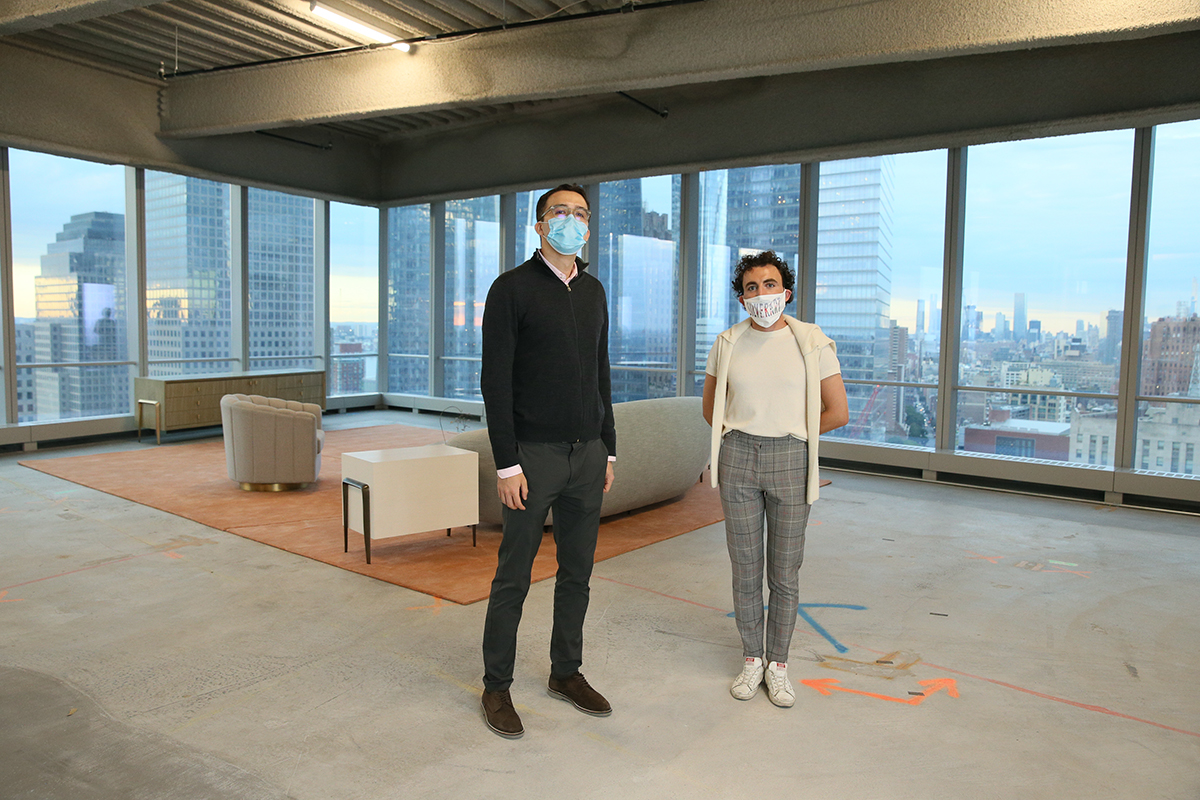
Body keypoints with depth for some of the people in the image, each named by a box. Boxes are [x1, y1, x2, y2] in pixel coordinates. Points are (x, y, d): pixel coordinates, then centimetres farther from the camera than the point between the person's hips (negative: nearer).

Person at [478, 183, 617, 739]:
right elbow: (495, 381, -11)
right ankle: (496, 687, 19)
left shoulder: (593, 292, 12)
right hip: (534, 454, -6)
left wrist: (608, 450, 14)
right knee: (513, 576, 3)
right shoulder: (513, 288, -7)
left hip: (587, 454, 6)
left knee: (577, 572, 13)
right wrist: (506, 464, -15)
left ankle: (566, 672, 30)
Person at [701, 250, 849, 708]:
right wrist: (741, 437, 10)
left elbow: (837, 413, 0)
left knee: (785, 573, 7)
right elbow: (710, 408, 16)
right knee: (745, 569, 9)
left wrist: (788, 434, 6)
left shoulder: (811, 343, -3)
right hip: (737, 461, 2)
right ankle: (751, 660, 25)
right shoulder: (727, 344, 3)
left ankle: (778, 665, 23)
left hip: (789, 461, -1)